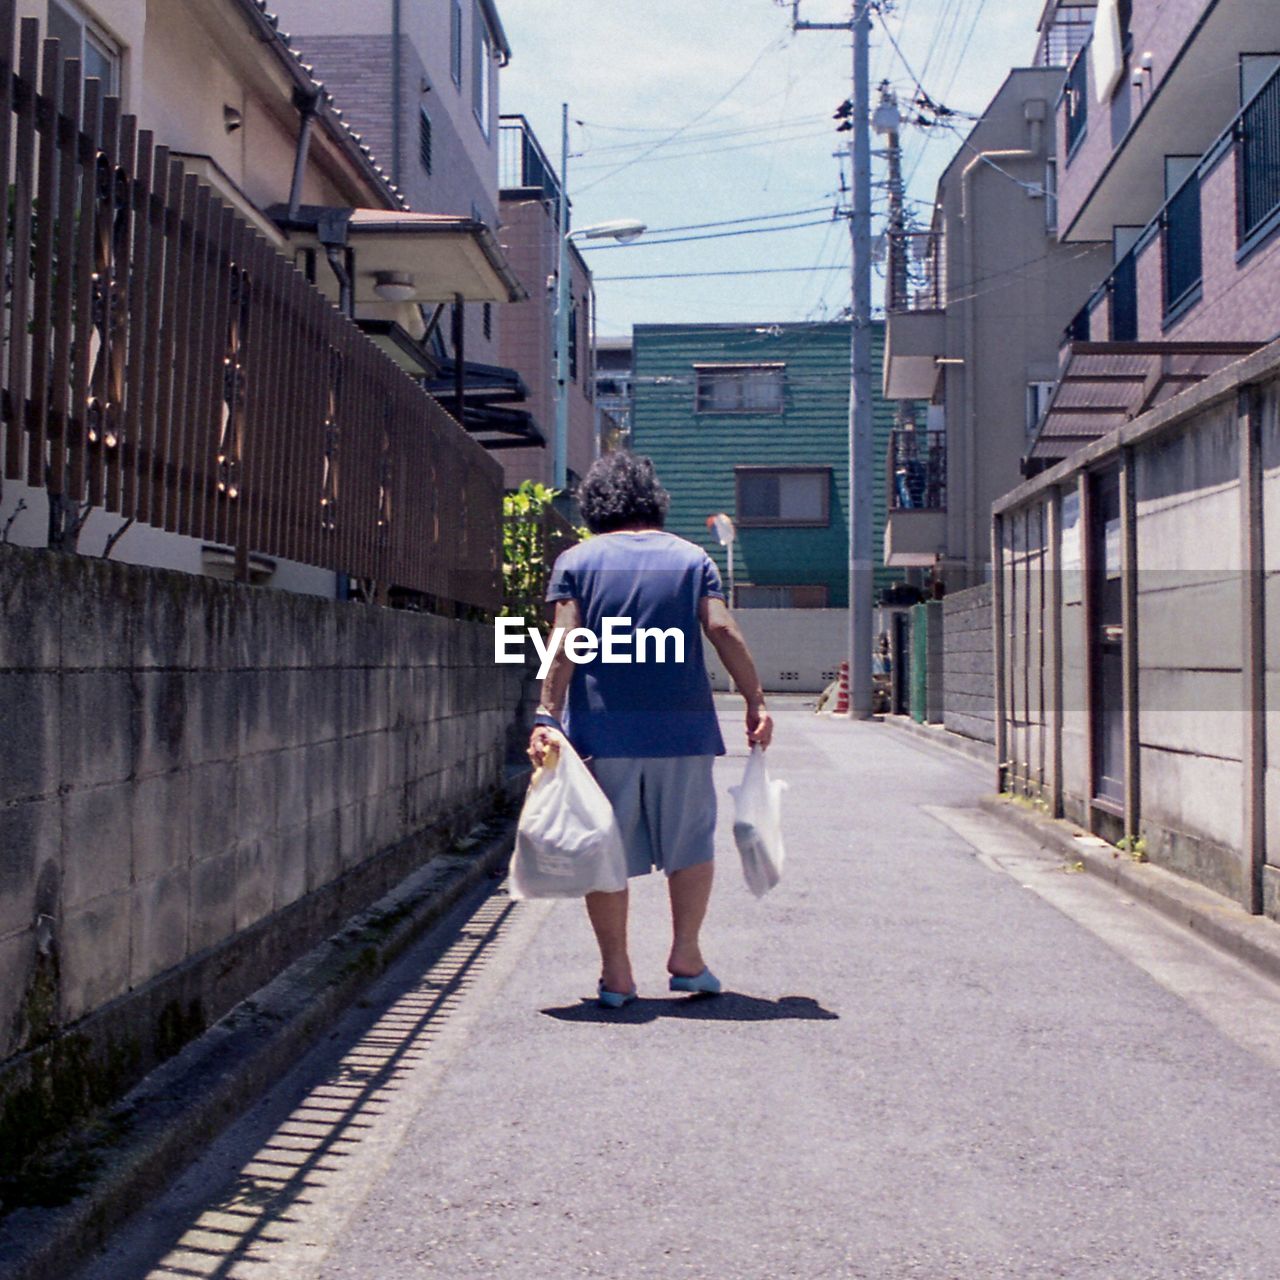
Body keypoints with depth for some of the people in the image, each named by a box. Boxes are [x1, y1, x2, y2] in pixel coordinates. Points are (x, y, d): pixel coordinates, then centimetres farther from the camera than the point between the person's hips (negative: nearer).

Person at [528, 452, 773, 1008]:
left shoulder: (577, 561, 6)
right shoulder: (691, 558, 9)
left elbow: (565, 644, -6)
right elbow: (723, 632, -2)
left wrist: (547, 716, -10)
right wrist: (756, 702, 1)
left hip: (602, 730, -1)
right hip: (683, 730, 1)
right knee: (691, 843, 15)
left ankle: (615, 972, 8)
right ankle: (685, 956, 15)